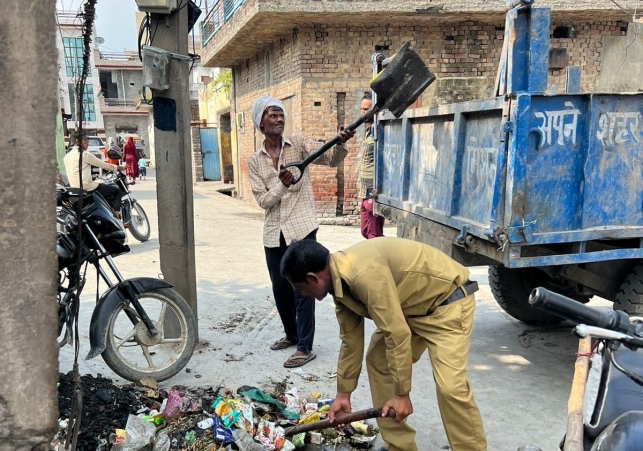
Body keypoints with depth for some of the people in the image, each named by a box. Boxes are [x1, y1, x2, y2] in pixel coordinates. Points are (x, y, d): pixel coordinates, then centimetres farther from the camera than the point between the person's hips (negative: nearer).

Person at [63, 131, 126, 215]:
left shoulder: (67, 156, 15)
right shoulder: (84, 154, -8)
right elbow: (102, 164, -4)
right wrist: (121, 167, 7)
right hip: (87, 188, -9)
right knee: (117, 191, 2)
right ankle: (116, 214, -13)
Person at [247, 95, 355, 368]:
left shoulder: (299, 145, -1)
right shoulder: (254, 161, 6)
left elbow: (332, 160, -13)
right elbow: (262, 200, -2)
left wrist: (340, 144, -35)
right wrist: (281, 184, -21)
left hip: (301, 228, -4)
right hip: (273, 233, 4)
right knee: (280, 290, 15)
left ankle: (305, 347, 7)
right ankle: (292, 335, 36)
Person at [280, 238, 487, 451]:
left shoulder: (364, 274, -33)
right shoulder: (340, 280, -2)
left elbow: (397, 334, -30)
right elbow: (351, 339, 7)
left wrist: (402, 393, -20)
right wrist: (343, 393, 13)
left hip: (448, 301, -9)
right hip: (413, 307, 9)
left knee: (449, 385, -20)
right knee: (377, 361, 8)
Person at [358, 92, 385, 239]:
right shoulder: (369, 130, 15)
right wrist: (362, 189, 17)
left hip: (373, 193, -10)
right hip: (365, 193, 10)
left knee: (374, 235, -2)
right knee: (366, 232, 16)